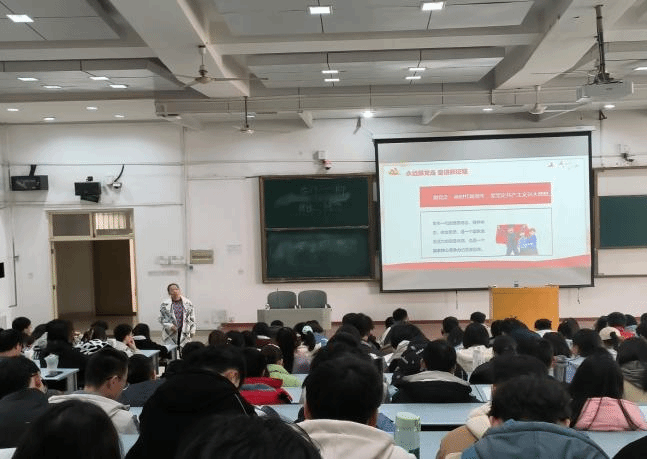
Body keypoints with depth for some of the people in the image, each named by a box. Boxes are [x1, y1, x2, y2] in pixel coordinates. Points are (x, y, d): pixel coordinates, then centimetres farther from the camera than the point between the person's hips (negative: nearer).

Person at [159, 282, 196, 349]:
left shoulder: (187, 302, 7)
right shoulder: (165, 304, 2)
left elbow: (192, 318, 10)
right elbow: (161, 318, 2)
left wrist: (192, 330, 5)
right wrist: (169, 326, -12)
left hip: (184, 333, 2)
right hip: (170, 333, -1)